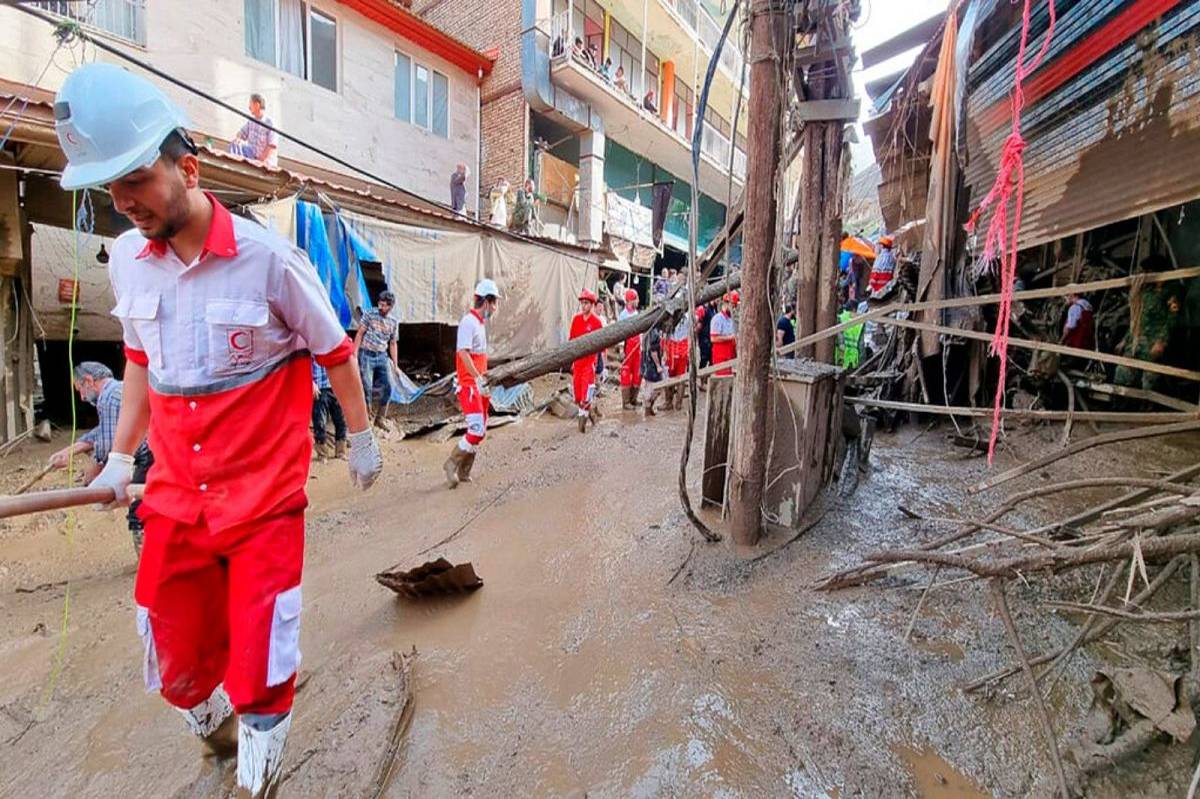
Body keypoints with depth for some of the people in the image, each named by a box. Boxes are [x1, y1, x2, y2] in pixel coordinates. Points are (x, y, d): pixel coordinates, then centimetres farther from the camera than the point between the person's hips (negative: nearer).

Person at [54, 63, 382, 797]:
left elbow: (335, 353, -4)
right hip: (175, 495, 6)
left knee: (260, 663, 2)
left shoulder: (268, 258, -14)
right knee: (177, 658, 18)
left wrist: (362, 439, 4)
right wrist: (120, 456, 14)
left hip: (265, 496, -5)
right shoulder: (126, 259, 3)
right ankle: (212, 723, 51)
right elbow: (141, 361, 16)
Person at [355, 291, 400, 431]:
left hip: (382, 356, 4)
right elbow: (359, 334, -3)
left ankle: (380, 419, 13)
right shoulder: (369, 314, -3)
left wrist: (396, 365, 9)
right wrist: (355, 353, -10)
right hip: (366, 355, -4)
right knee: (367, 388, -6)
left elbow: (393, 344, 12)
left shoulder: (394, 322, 7)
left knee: (387, 387, -1)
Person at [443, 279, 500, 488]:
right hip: (469, 385, -10)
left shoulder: (480, 323, 18)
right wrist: (478, 378, -27)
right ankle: (451, 464, 1)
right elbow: (463, 353, -22)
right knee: (476, 431, -16)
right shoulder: (468, 321, -12)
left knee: (480, 432, 11)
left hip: (479, 385, 10)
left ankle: (463, 473, 18)